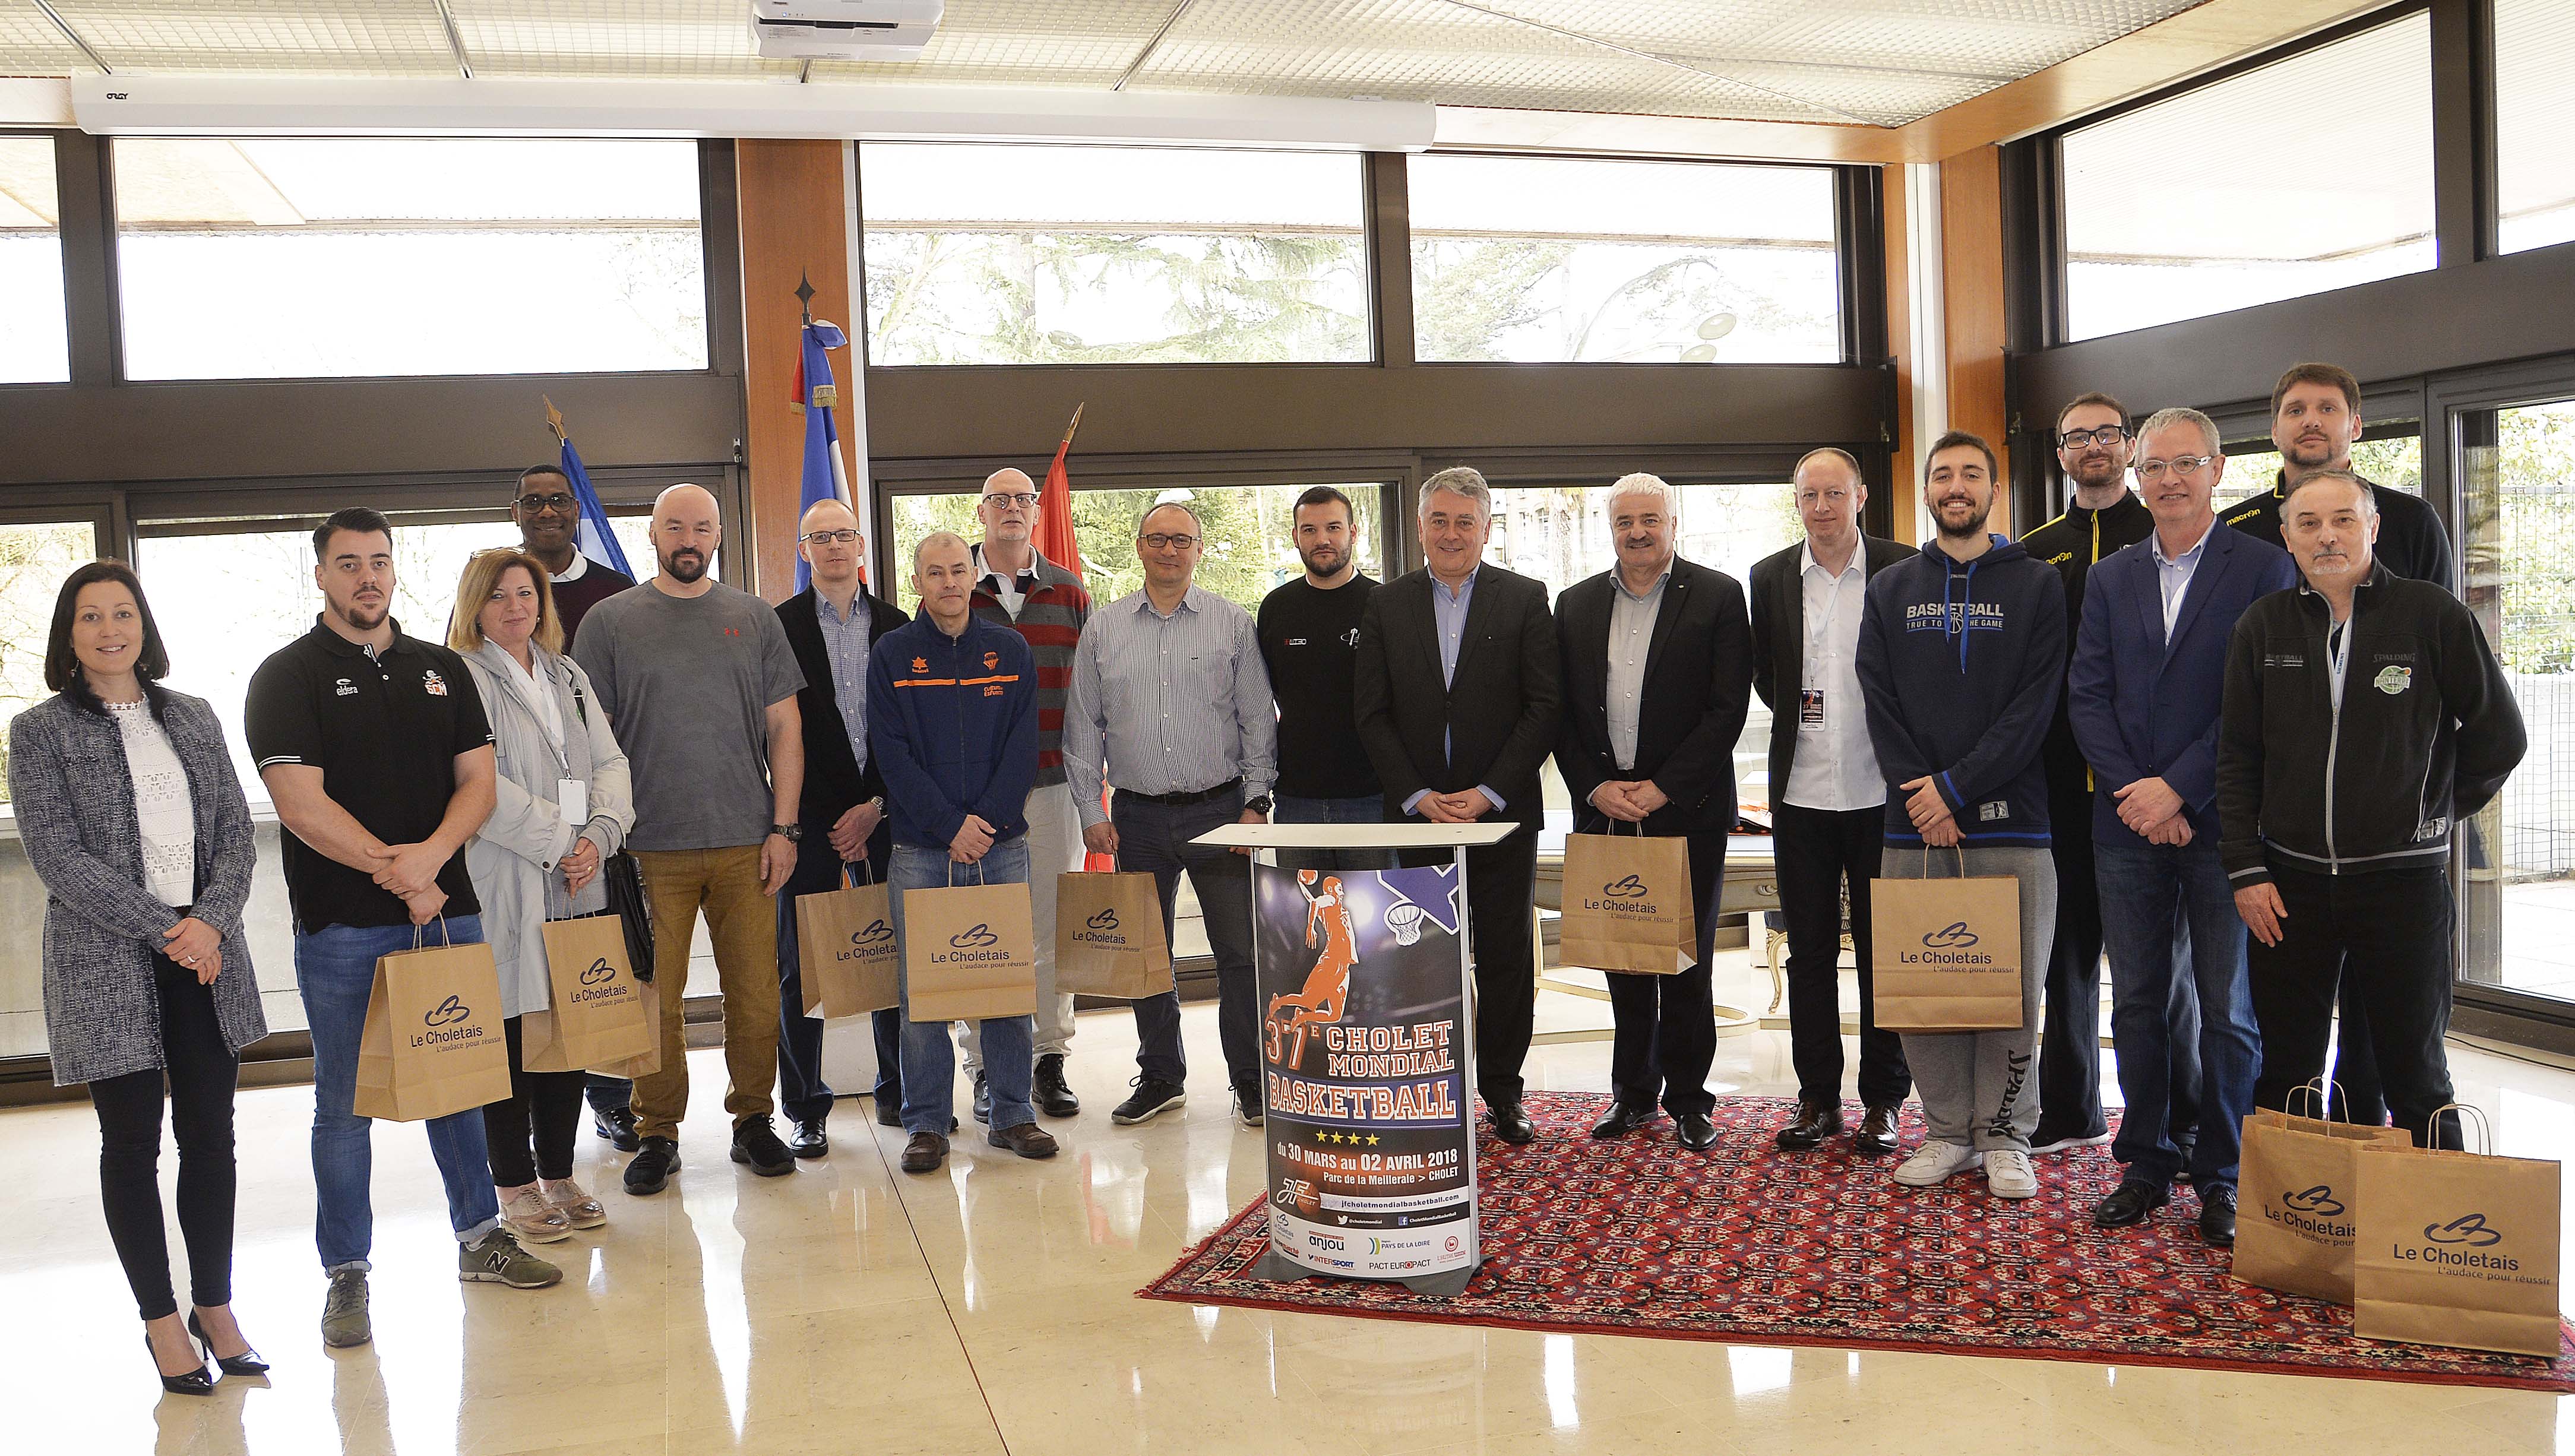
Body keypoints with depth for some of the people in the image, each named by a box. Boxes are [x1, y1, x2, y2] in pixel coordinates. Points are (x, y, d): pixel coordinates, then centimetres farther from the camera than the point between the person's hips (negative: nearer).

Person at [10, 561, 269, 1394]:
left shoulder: (193, 718, 11)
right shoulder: (41, 733, -1)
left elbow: (236, 832, 7)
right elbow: (59, 858, -9)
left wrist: (211, 921, -9)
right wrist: (164, 929, -15)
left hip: (207, 957, 3)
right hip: (109, 967, -3)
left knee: (210, 1135, 7)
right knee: (133, 1144, 5)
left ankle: (215, 1305, 20)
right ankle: (161, 1319, 18)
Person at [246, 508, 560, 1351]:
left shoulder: (442, 670, 12)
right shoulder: (288, 677, -2)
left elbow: (478, 779, 6)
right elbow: (302, 804, -11)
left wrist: (433, 853, -12)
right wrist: (397, 873, -14)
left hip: (447, 908, 4)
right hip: (342, 925, -4)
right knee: (344, 1103, 3)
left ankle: (480, 1236, 27)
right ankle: (346, 1274, 15)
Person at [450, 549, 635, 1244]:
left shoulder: (569, 678, 18)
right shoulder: (460, 679, -5)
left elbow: (610, 763, 11)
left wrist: (598, 837, -6)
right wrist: (558, 840, -14)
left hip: (574, 887, 6)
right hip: (502, 890, -6)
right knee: (511, 1032, -1)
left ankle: (559, 1174, 21)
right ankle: (515, 1186, 11)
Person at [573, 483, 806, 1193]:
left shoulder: (755, 618, 9)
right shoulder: (610, 621, 5)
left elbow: (785, 727, 8)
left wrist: (783, 827, 1)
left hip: (746, 843, 1)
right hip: (651, 848, -1)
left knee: (756, 991, 4)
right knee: (654, 997, 3)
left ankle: (753, 1120, 19)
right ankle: (658, 1133, 16)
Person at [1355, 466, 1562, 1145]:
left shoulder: (1525, 599, 2)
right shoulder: (1386, 605, 7)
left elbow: (1545, 706, -3)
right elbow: (1372, 714, 4)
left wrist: (1488, 794, -10)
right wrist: (1418, 796, -7)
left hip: (1502, 811, -1)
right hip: (1416, 811, 1)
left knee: (1505, 956, 5)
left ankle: (1503, 1093, 17)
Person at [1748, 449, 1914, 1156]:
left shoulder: (1903, 569, -3)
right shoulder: (1770, 578, 6)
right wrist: (1802, 720, 7)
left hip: (1881, 792, -2)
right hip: (1802, 793, 3)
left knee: (1883, 950, 6)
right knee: (1809, 950, 8)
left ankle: (1884, 1100, 16)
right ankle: (1818, 1097, 18)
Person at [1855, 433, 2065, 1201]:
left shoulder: (2036, 584, 6)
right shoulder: (1891, 589, 13)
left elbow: (2036, 704, -4)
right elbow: (1880, 704, 5)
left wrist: (1957, 785, -12)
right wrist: (1923, 797, -8)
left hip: (2009, 821, -2)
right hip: (1913, 823, 2)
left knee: (2013, 991, 0)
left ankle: (2005, 1136, 13)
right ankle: (1949, 1131, 16)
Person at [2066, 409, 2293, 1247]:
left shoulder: (2263, 568, -2)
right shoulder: (2111, 578, 11)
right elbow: (2087, 697, 5)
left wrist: (2178, 788, -15)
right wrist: (2132, 791, -9)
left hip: (2219, 822, -3)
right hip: (2129, 825, 4)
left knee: (2228, 1008, 3)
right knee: (2137, 1001, 9)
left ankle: (2222, 1177, 15)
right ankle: (2147, 1163, 20)